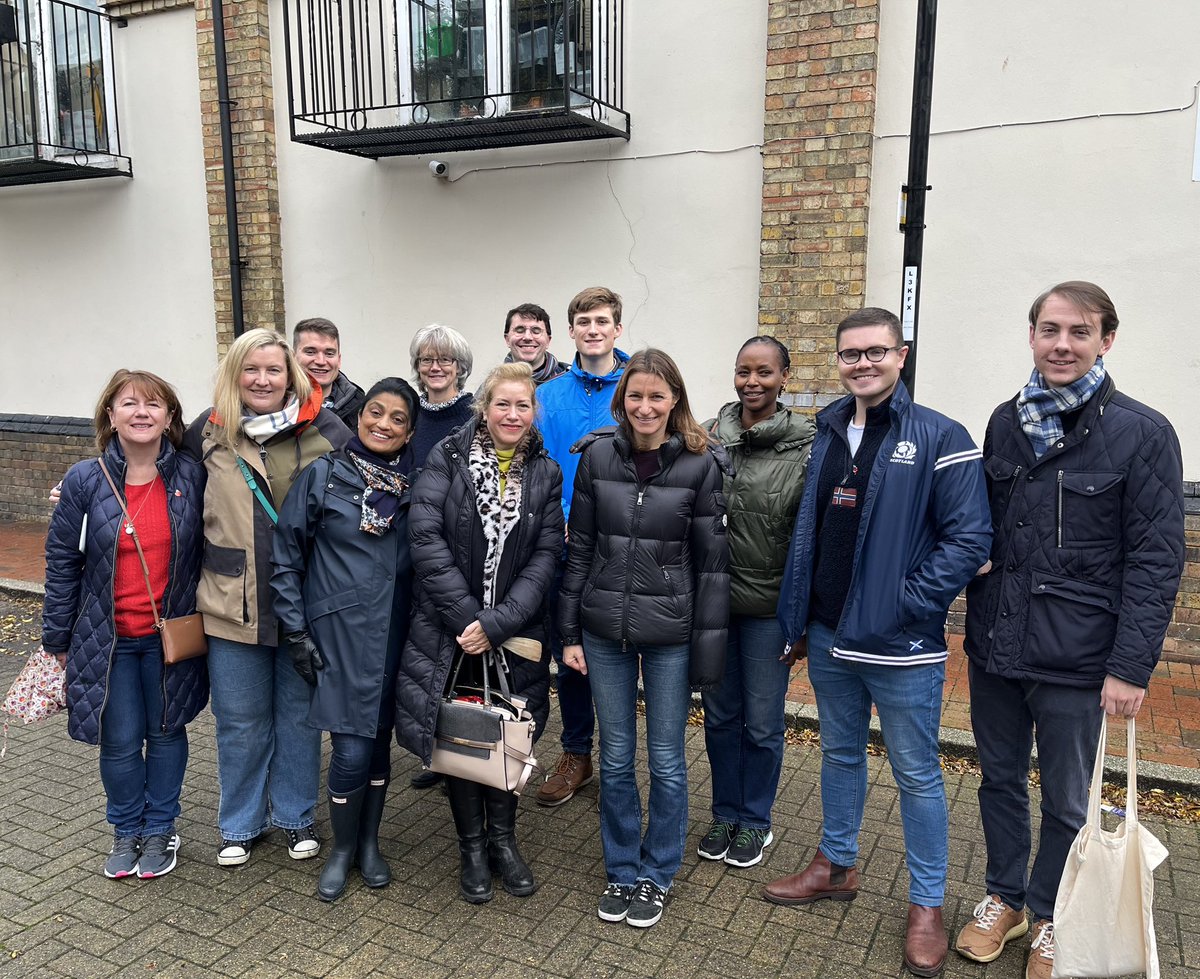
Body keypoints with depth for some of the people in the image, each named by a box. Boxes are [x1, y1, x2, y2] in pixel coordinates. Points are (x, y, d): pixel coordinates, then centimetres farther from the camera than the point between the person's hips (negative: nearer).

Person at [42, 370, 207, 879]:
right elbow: (62, 562, 0)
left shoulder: (192, 476, -6)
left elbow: (207, 551, 2)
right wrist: (57, 638, 3)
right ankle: (126, 832, 32)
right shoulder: (85, 480, -6)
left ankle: (159, 829, 33)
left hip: (171, 636, 0)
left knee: (166, 732, 13)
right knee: (120, 742, 8)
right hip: (107, 639, 0)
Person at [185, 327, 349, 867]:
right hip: (233, 604, 1)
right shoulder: (207, 431, 2)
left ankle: (296, 816, 33)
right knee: (240, 720, 13)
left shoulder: (325, 429, -4)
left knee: (300, 714, 14)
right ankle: (240, 824, 33)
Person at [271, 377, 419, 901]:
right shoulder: (322, 476, -4)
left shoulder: (413, 487, 6)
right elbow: (286, 558, -2)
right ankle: (342, 848, 21)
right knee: (352, 749, -4)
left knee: (379, 740, 11)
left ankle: (369, 843, 32)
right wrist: (296, 632, -5)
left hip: (395, 635, 3)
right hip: (340, 634, -3)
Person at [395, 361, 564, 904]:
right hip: (447, 628, -1)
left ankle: (503, 839, 31)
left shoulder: (546, 473, 1)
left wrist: (496, 623, -15)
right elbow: (426, 538, -12)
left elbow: (545, 556, -5)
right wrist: (467, 616, -16)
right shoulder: (447, 458, -5)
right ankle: (471, 846, 28)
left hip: (514, 631, 1)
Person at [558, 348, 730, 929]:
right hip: (604, 630, 2)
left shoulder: (700, 463, -7)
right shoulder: (597, 456, -1)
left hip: (669, 632, -2)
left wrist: (708, 648, -6)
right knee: (616, 758, 14)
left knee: (666, 761, 11)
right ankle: (621, 871, 33)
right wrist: (569, 632, 3)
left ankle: (656, 875, 32)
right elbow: (580, 549, 4)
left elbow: (711, 562, -5)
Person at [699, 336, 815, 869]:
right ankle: (725, 814, 35)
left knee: (762, 724, 10)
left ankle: (754, 821, 31)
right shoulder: (709, 436, -1)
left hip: (769, 607, -3)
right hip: (713, 601, 3)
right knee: (720, 716, 16)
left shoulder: (806, 446, -8)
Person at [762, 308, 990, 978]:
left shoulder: (939, 438, -10)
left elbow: (969, 539, -14)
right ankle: (837, 866, 39)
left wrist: (908, 602, -18)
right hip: (829, 638, 6)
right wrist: (800, 617, 10)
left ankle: (928, 906, 25)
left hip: (902, 646, -5)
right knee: (841, 754, 21)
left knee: (917, 774, 8)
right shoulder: (827, 434, 7)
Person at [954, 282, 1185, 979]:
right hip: (994, 647, 4)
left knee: (1066, 802, 13)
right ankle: (1004, 899, 38)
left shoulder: (1143, 434, -9)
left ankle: (1050, 918, 35)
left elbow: (1156, 562, -10)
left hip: (1075, 660, -4)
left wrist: (1132, 666, -14)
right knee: (1001, 781, 18)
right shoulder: (1006, 422, 4)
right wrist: (979, 627, 10)